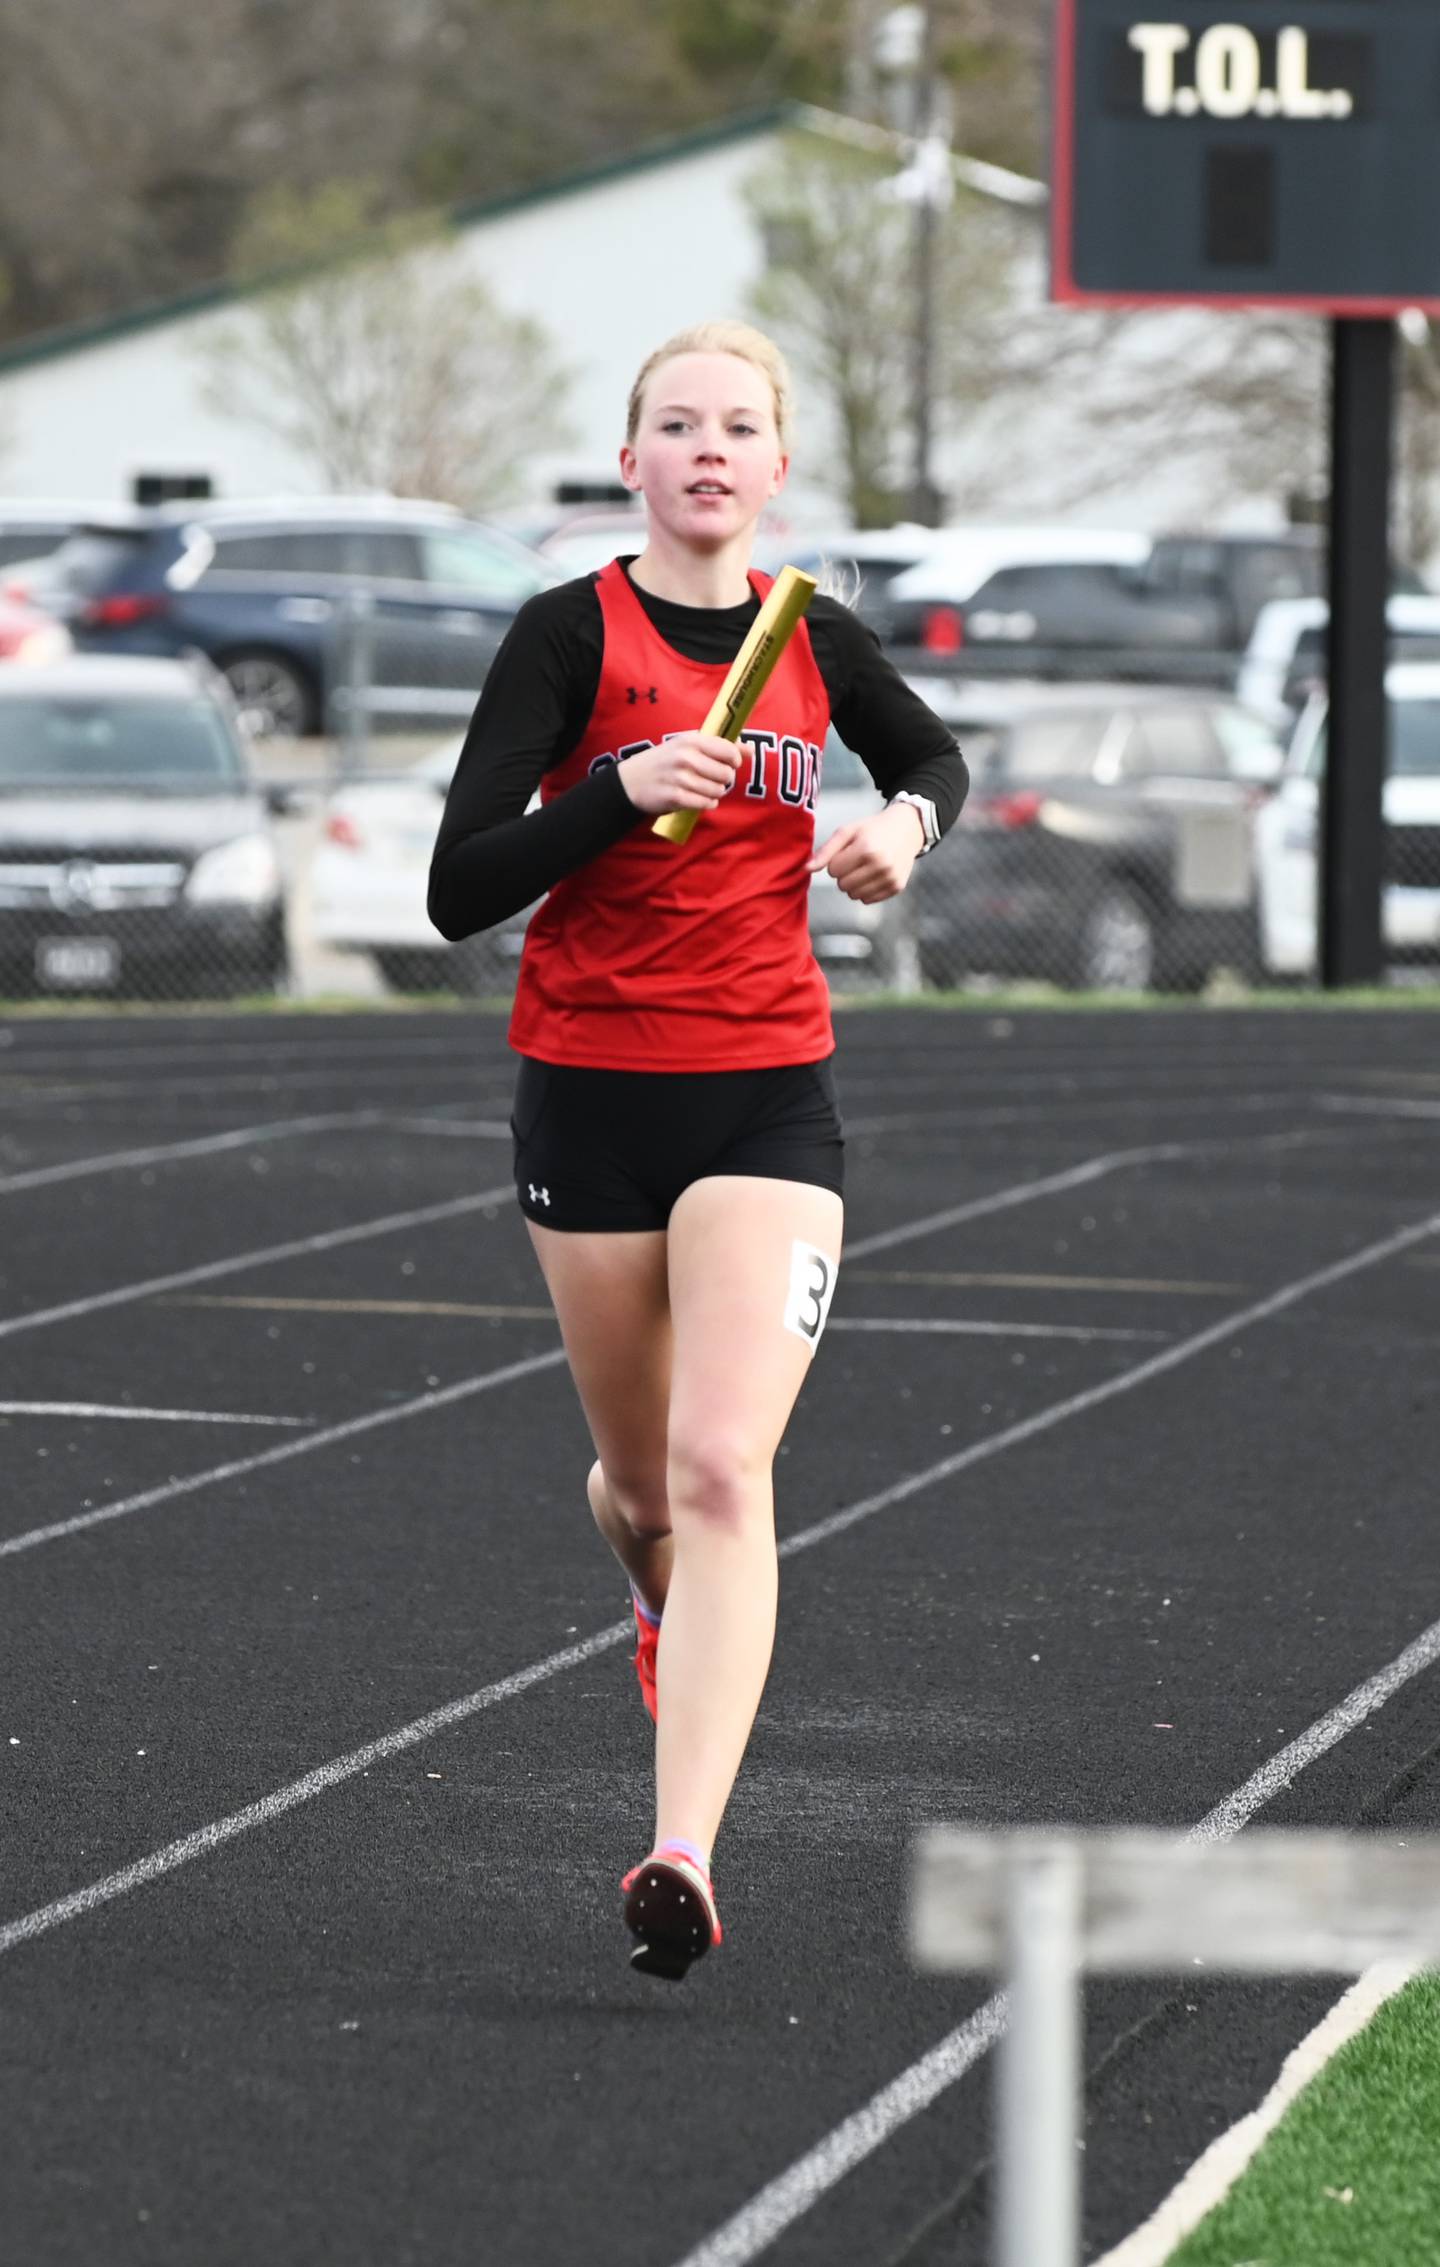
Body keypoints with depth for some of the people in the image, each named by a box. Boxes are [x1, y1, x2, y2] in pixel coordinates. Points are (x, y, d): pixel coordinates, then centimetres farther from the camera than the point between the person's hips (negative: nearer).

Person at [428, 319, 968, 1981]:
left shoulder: (816, 641, 5)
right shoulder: (569, 633, -6)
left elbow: (933, 756, 27)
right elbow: (458, 890, -12)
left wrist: (906, 820, 4)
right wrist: (626, 787, -25)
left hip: (769, 1096, 1)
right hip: (591, 1093, -1)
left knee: (724, 1471, -16)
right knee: (643, 1483, 14)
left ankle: (683, 1859, -24)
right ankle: (666, 1605, 52)